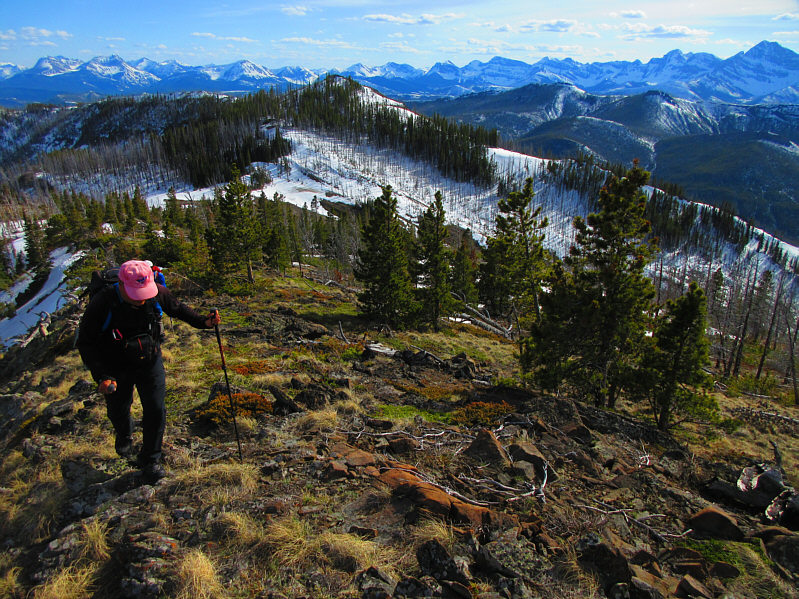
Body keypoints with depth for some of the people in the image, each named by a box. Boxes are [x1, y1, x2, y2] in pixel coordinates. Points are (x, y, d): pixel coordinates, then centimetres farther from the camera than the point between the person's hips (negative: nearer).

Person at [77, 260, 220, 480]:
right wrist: (101, 377, -26)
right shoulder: (102, 304, -28)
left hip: (150, 363, 1)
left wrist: (203, 321, -13)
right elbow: (85, 343, -17)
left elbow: (177, 309, 2)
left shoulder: (157, 293, -21)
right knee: (118, 410, 20)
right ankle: (124, 437, 57)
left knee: (155, 411, -1)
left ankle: (150, 459, 23)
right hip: (116, 369, -1)